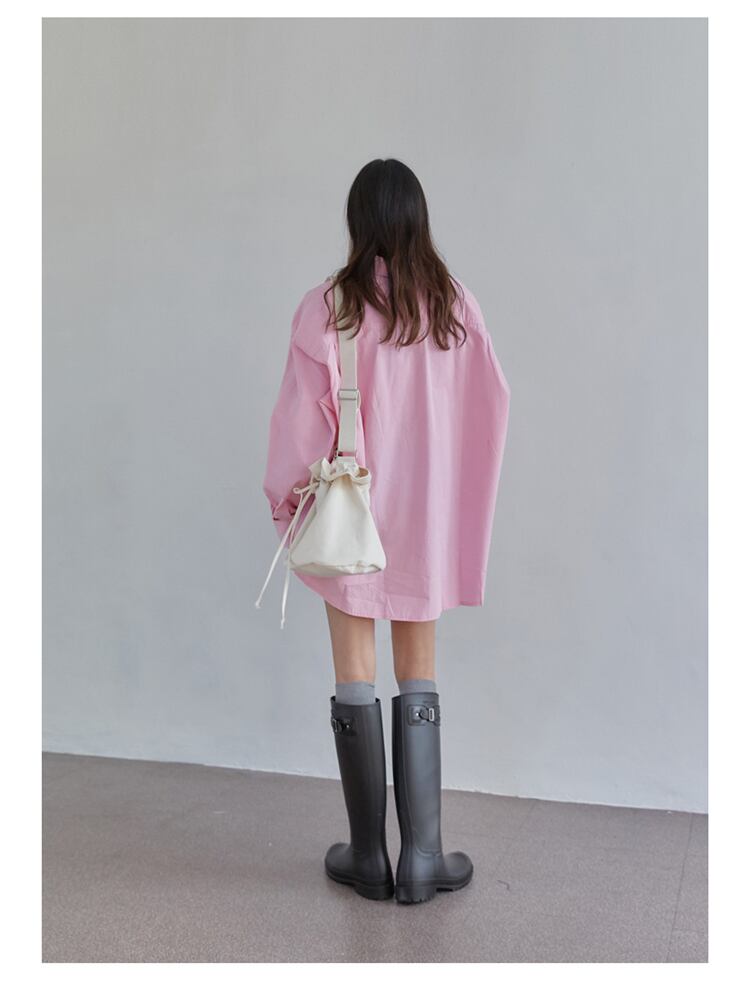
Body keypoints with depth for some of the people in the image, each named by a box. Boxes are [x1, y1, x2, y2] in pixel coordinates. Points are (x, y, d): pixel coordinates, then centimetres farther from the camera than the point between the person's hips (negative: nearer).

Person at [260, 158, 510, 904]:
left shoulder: (326, 307, -9)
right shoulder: (453, 304, -2)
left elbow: (302, 415, -8)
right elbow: (492, 402, 1)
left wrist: (287, 499, 6)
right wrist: (463, 495, 15)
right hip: (427, 515, 2)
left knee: (355, 675, 7)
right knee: (419, 676, 10)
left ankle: (368, 856, 16)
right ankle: (421, 856, 12)